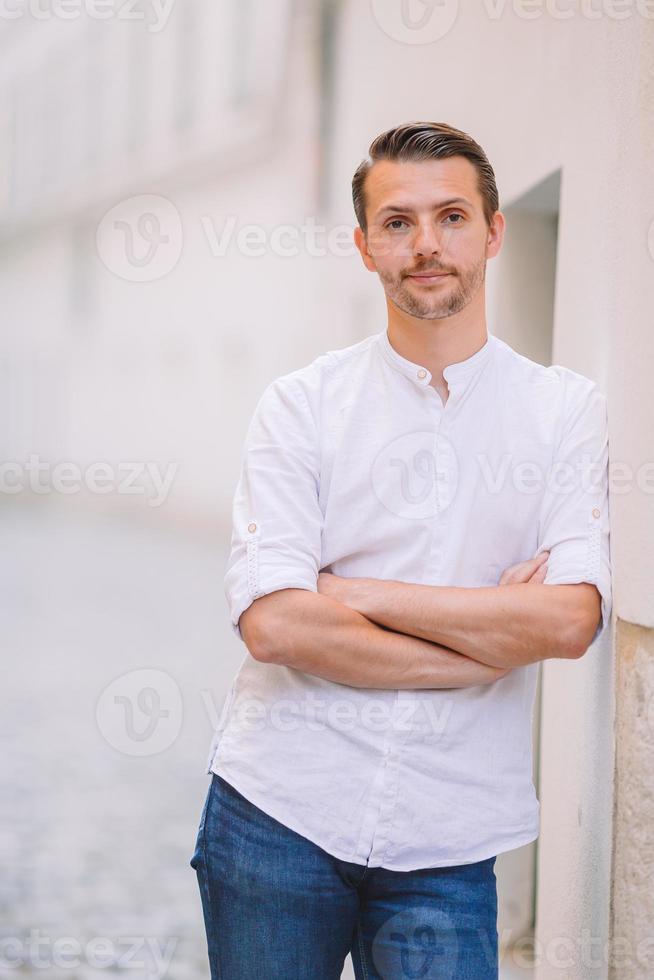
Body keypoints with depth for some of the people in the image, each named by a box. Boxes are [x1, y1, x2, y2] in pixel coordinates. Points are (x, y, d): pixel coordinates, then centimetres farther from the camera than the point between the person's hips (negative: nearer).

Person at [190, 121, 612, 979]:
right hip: (278, 810, 0)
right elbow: (271, 621, -13)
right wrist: (493, 641, -11)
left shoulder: (565, 409, 2)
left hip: (446, 840, 0)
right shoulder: (301, 404, -1)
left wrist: (356, 593, -11)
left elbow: (571, 620, -10)